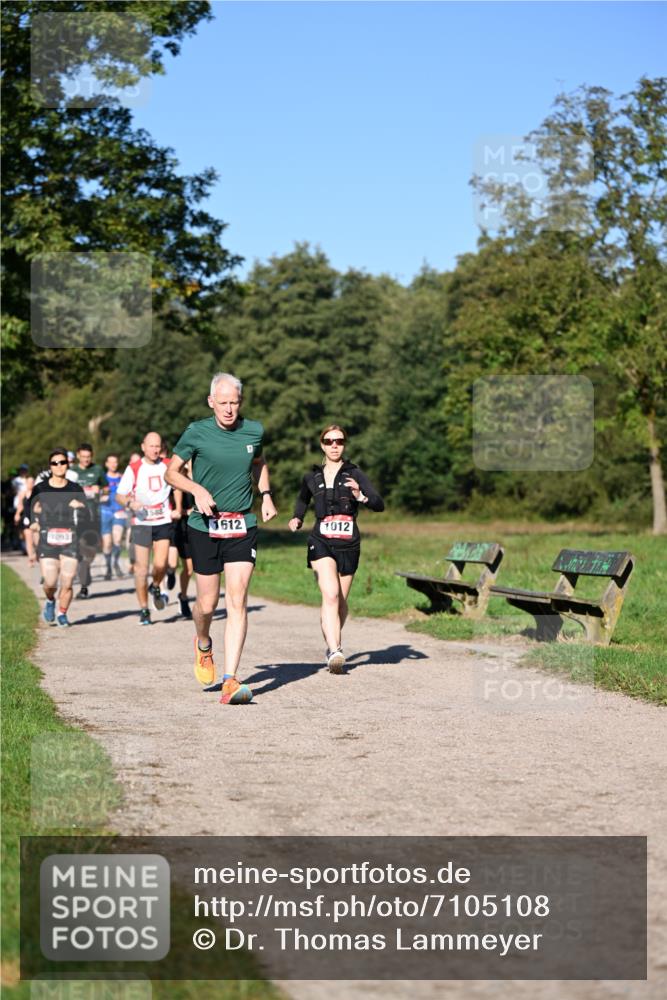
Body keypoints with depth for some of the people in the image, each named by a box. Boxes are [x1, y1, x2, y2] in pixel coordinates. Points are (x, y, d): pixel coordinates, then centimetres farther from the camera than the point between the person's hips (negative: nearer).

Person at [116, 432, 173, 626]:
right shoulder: (133, 469, 0)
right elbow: (120, 495, 1)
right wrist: (131, 503, -19)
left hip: (163, 521, 1)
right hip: (141, 522, -1)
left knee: (160, 564, -12)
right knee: (141, 567, -3)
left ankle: (156, 587, 22)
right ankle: (143, 609, 9)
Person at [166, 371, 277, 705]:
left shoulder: (254, 431, 4)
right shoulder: (196, 432, -5)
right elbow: (172, 472, 4)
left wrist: (266, 496, 10)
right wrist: (197, 489, -14)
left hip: (242, 526, 1)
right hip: (204, 526, -1)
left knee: (237, 601, -11)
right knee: (207, 603, 5)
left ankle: (230, 681, -14)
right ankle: (203, 646, 40)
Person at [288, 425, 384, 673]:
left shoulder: (354, 474, 1)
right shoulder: (312, 477, 9)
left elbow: (380, 504, -8)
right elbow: (302, 499, 31)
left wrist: (360, 496, -26)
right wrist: (297, 518, 14)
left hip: (348, 544, 0)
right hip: (321, 543, 0)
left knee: (341, 601, 11)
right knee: (330, 595, -21)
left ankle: (333, 642, 36)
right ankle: (335, 651, -29)